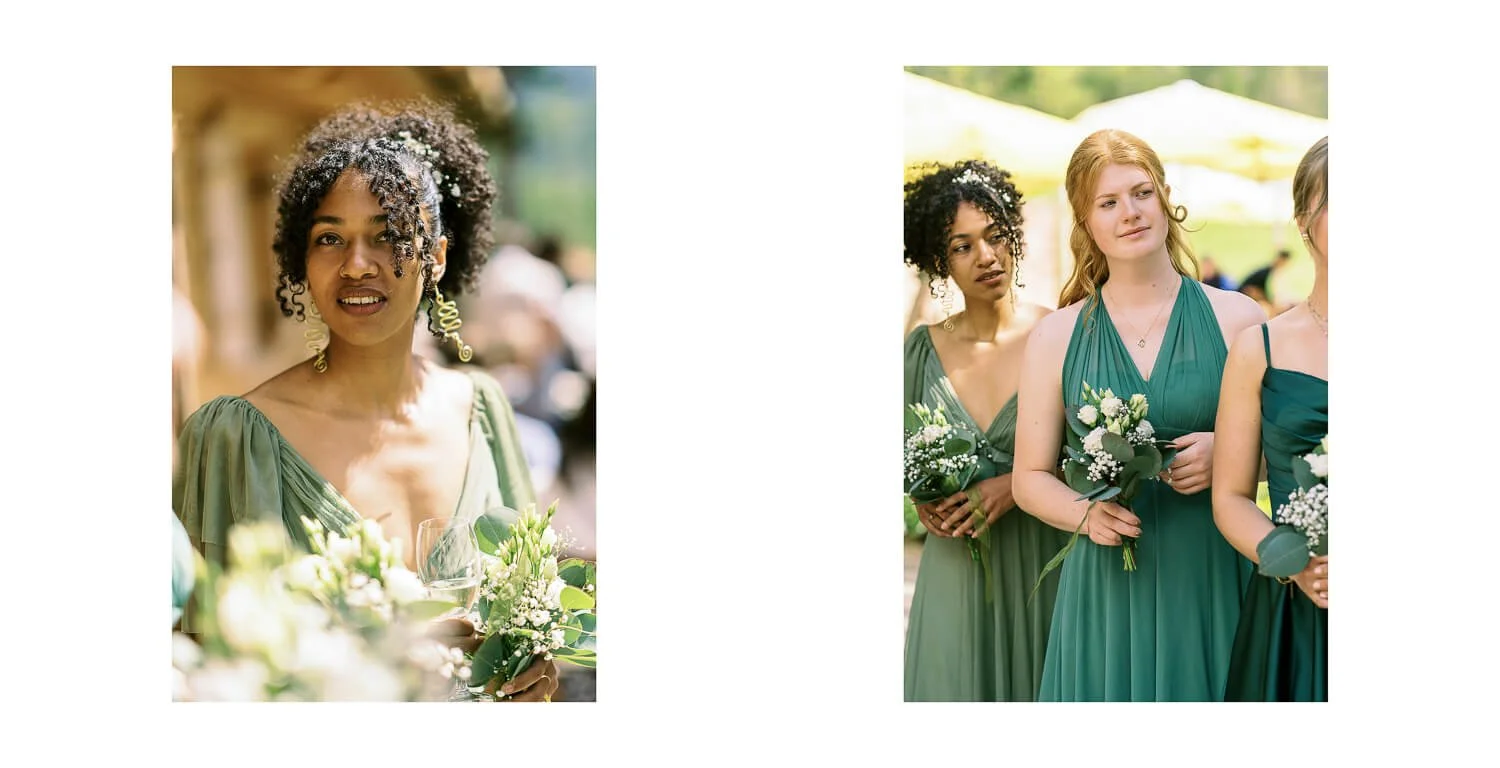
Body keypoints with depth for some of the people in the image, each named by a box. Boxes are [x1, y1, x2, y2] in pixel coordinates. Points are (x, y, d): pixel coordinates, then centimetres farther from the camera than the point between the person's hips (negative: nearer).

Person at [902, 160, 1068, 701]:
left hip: (1043, 568, -2)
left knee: (1040, 691, 3)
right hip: (955, 571, 3)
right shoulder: (922, 349, 5)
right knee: (958, 687, 7)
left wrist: (1017, 485, -16)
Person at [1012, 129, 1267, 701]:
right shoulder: (1057, 337, 5)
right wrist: (1087, 514, -11)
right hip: (1108, 588, 0)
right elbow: (1031, 477, 8)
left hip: (1216, 583, 0)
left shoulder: (1236, 319, 3)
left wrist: (1228, 452, -12)